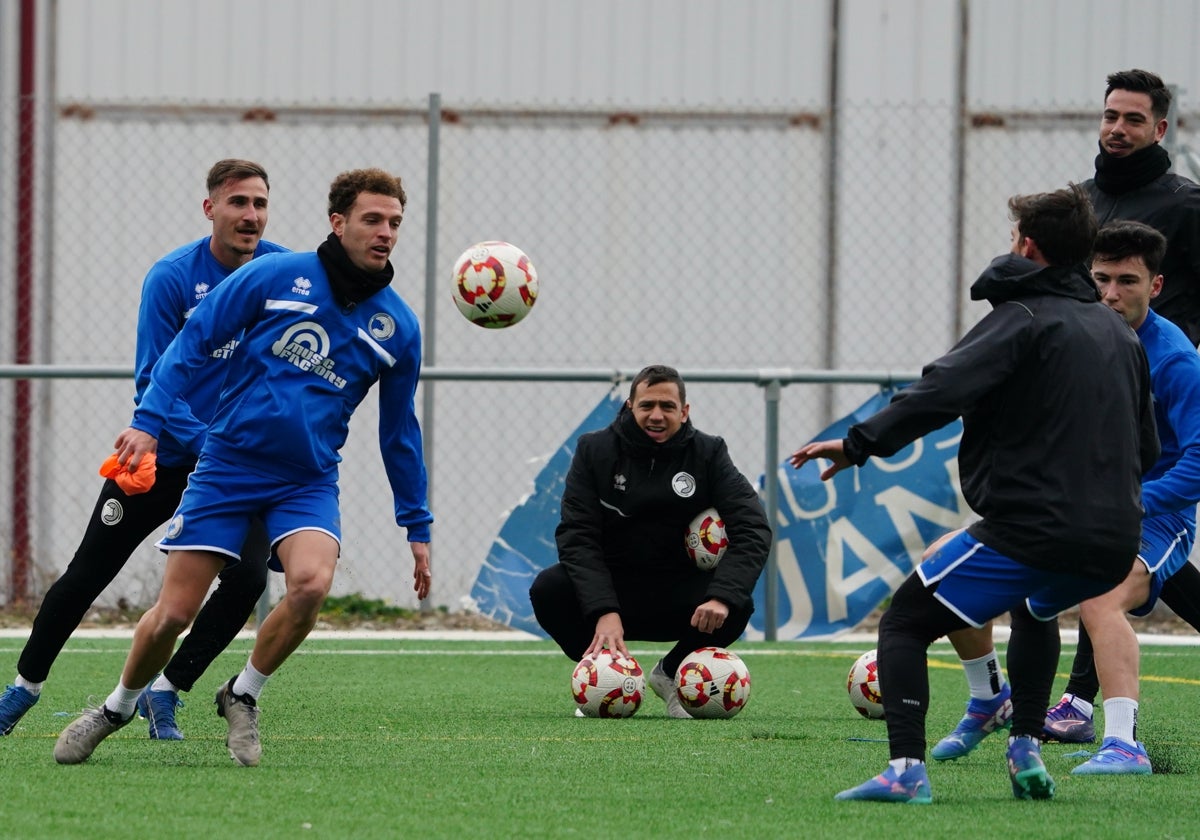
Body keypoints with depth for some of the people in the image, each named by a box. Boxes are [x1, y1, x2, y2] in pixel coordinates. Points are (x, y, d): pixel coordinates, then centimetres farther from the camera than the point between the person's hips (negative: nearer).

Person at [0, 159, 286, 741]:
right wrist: (208, 443, -31)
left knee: (247, 579, -18)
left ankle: (165, 693, 1)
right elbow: (152, 383, -17)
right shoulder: (171, 278, -16)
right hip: (163, 453, -1)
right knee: (86, 577, 6)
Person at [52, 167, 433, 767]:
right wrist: (149, 421, -13)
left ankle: (242, 697, -2)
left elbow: (399, 431, 14)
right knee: (174, 612, -5)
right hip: (226, 466, -1)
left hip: (307, 484, 1)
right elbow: (193, 341, -2)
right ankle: (116, 708, 25)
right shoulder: (275, 277, -5)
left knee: (311, 583, -28)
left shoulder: (397, 327, 3)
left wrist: (417, 527, 16)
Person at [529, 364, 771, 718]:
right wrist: (603, 611, -31)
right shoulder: (596, 450, -6)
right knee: (548, 589, -29)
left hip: (678, 602, 0)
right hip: (610, 590, 0)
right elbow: (577, 536, -15)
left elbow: (753, 529, -15)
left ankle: (670, 674, 2)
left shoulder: (707, 453, -5)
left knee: (737, 606, -29)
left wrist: (722, 596, -33)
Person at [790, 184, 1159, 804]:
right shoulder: (1118, 331, 18)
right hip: (1112, 545, 8)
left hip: (1031, 532, -8)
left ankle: (906, 769, -18)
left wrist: (859, 444, -19)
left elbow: (943, 392, -19)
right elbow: (1147, 450, 24)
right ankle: (1026, 753, 23)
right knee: (1036, 608, 39)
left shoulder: (1023, 318, -4)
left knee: (904, 623, 1)